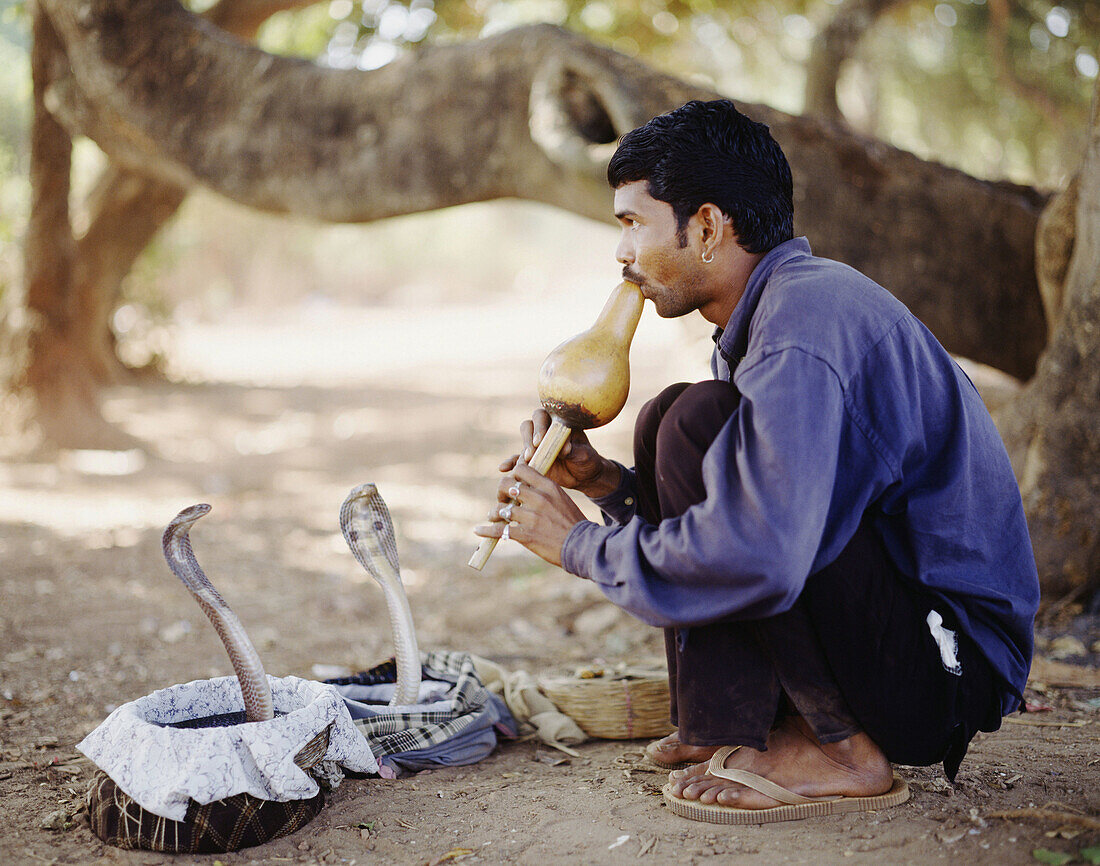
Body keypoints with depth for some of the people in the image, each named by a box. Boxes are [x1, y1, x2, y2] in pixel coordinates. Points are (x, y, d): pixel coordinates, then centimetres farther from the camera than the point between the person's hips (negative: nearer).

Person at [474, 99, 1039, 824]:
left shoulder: (803, 322, -22)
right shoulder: (790, 300, 10)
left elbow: (754, 559, -34)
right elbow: (755, 511, 15)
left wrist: (580, 544, -17)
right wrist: (604, 481, 1)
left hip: (952, 664, -10)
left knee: (699, 423, -23)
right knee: (667, 419, 9)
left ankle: (839, 749, -13)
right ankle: (727, 731, 3)